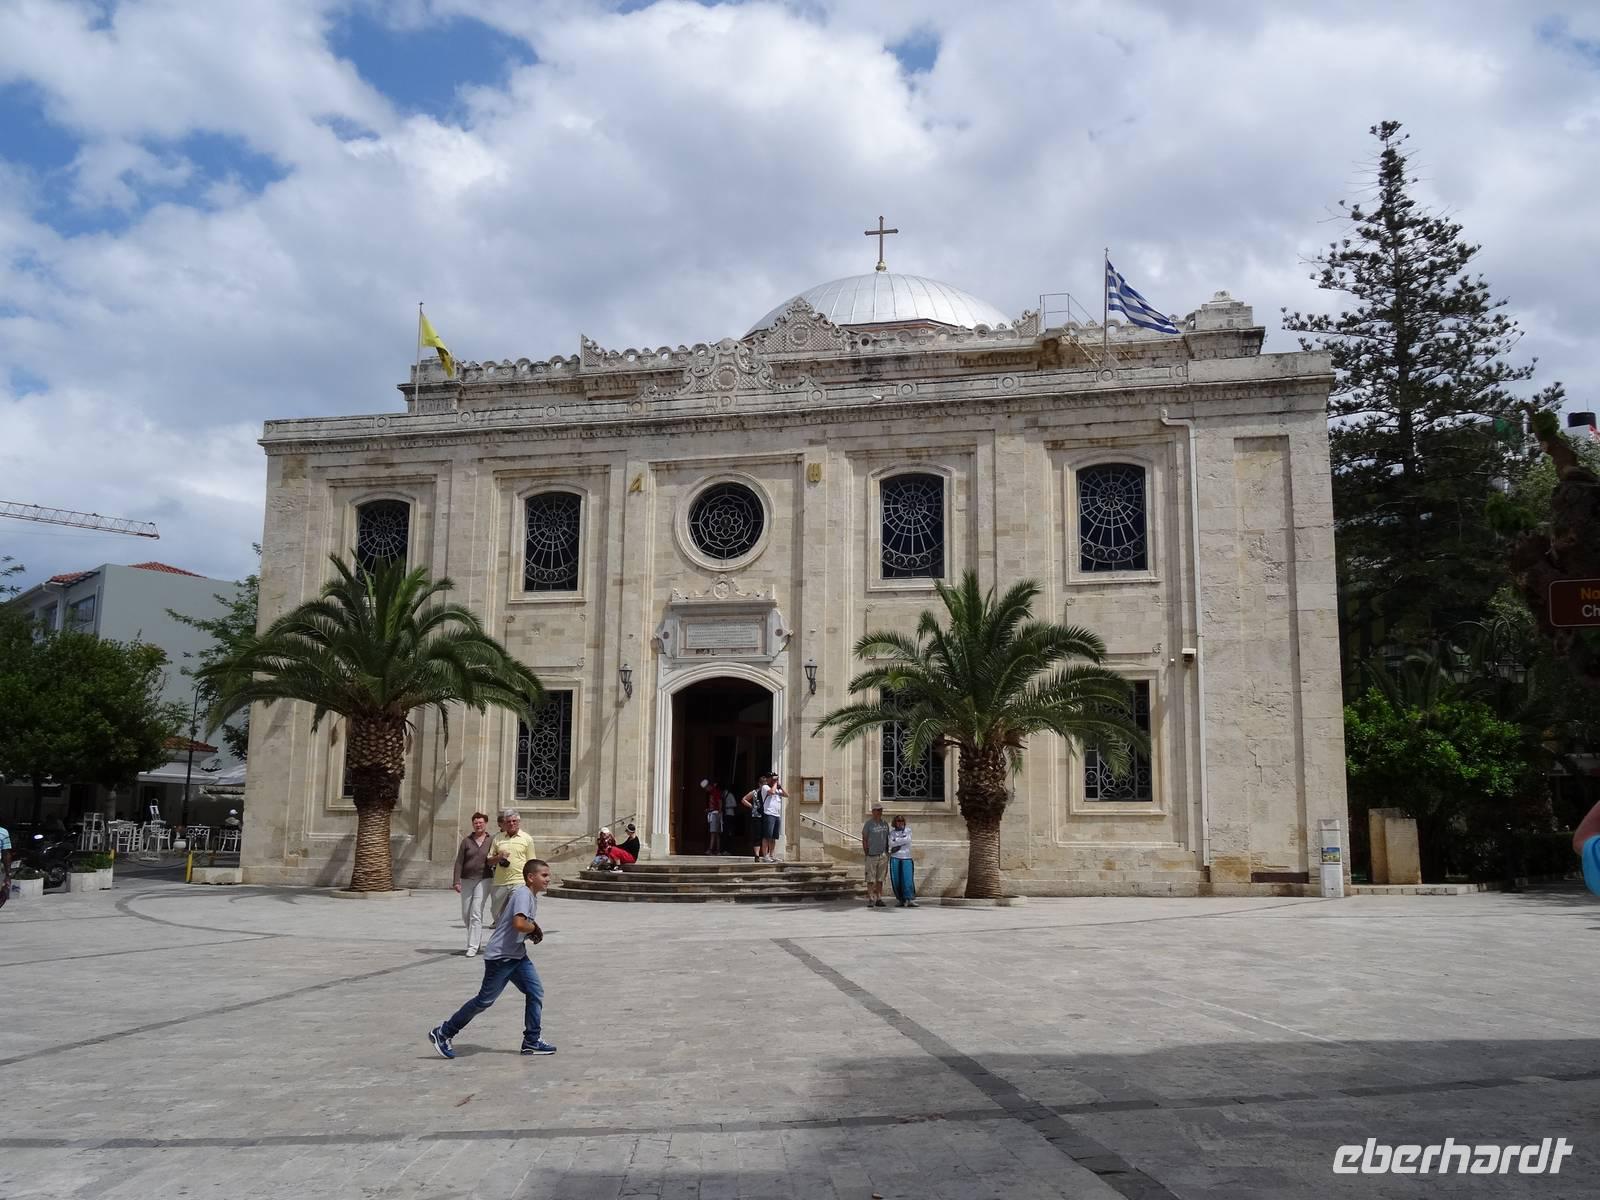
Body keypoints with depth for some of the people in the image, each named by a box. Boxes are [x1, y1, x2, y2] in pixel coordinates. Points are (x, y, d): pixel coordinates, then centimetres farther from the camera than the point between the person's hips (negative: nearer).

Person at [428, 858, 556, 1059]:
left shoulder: (532, 897, 12)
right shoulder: (523, 894, -19)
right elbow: (519, 923, -34)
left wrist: (532, 932, 8)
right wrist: (535, 928, -14)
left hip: (517, 955, 9)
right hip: (499, 955, -9)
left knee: (536, 992, 2)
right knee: (485, 999, -1)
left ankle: (532, 1041, 9)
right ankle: (443, 1033, 13)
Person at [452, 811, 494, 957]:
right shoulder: (466, 841, 4)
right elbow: (459, 862, 1)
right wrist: (456, 881, -6)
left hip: (484, 880, -3)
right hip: (466, 880, 3)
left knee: (476, 914, -10)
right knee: (466, 915, 8)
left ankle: (473, 946, -7)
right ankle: (477, 938, 30)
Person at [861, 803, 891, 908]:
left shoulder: (885, 824, 11)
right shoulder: (868, 824, -5)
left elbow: (887, 839, 16)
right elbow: (864, 839, -4)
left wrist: (887, 853, 12)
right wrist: (866, 853, -8)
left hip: (883, 855, 5)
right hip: (872, 855, -5)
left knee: (880, 879, 8)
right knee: (871, 879, -3)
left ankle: (879, 899, 12)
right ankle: (870, 900, 0)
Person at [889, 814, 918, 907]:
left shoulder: (908, 830, 10)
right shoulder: (892, 833, 9)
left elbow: (908, 840, -9)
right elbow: (891, 843, -6)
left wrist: (896, 841, -5)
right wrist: (902, 841, -8)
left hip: (906, 858, -1)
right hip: (895, 858, 1)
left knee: (908, 880, -10)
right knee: (896, 880, -2)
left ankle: (910, 900, -14)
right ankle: (901, 900, 5)